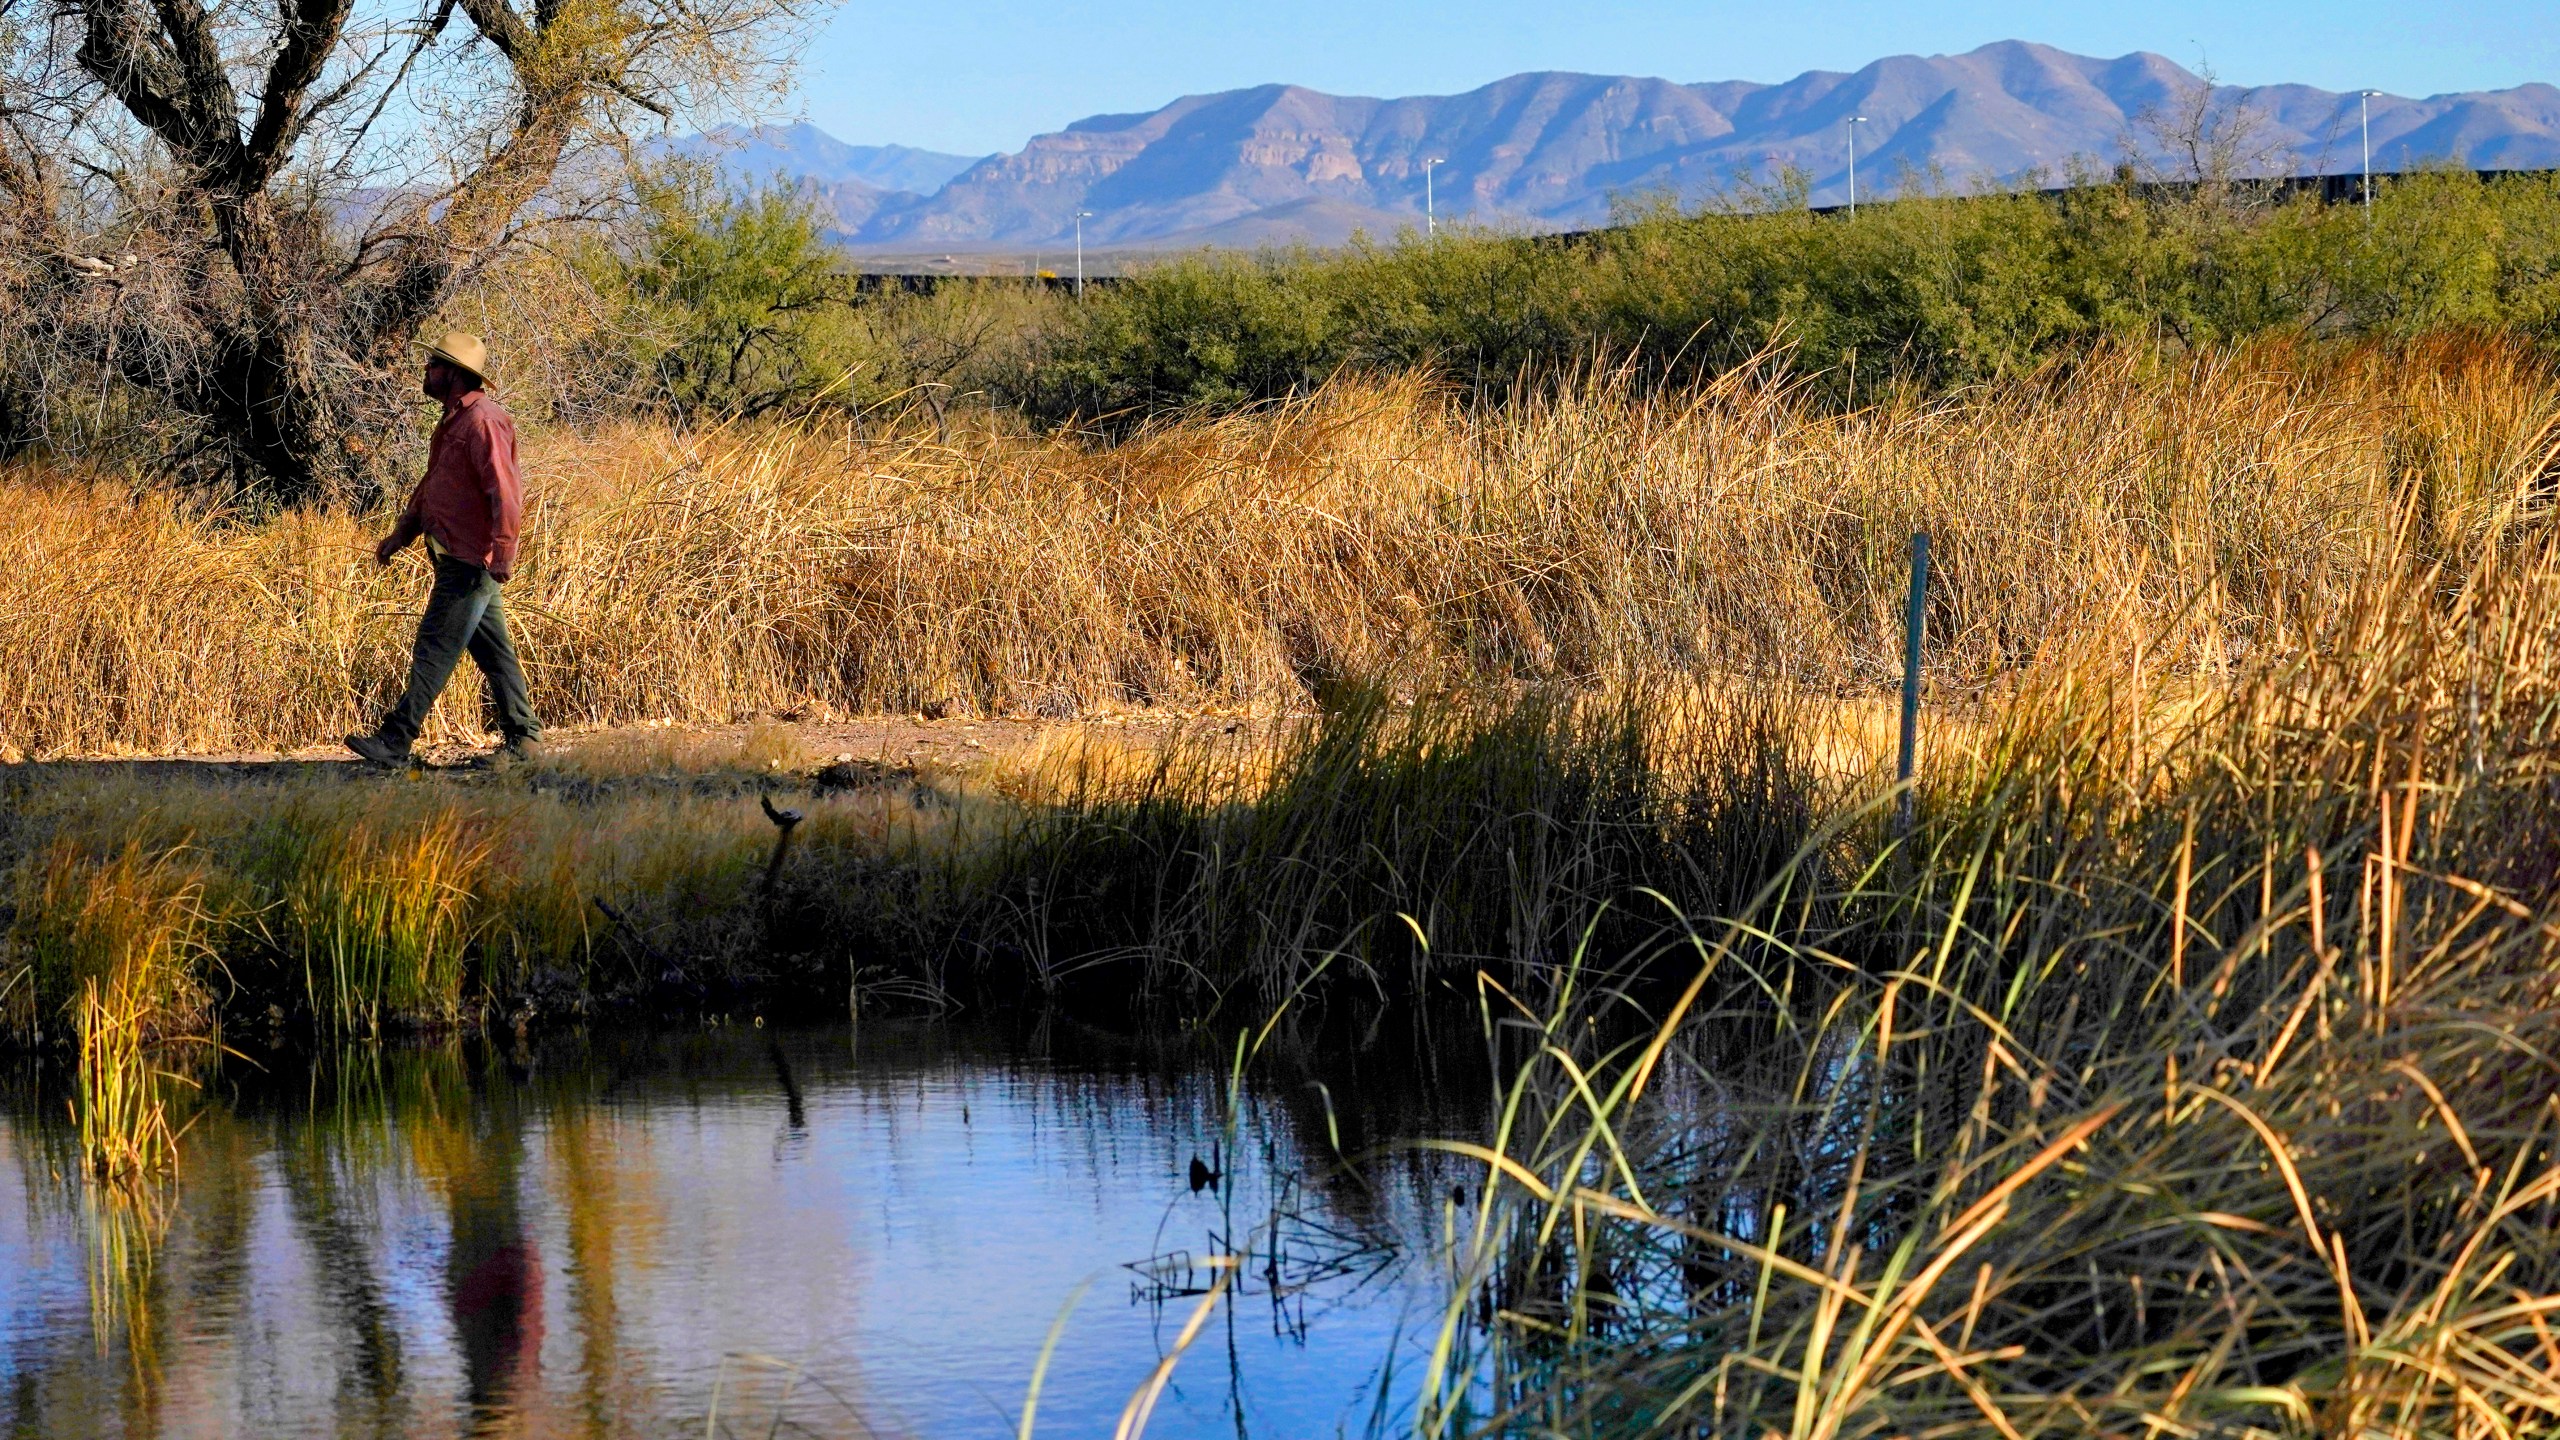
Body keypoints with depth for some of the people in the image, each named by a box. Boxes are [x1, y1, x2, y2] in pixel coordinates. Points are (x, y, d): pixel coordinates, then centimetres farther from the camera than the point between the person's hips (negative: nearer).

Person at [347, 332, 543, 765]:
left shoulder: (482, 422, -16)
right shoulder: (453, 421, 17)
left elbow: (506, 493, -22)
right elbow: (431, 486, 25)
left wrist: (501, 555, -27)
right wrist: (401, 534, 21)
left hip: (472, 563, -10)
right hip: (459, 562, 10)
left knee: (435, 649, -10)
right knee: (492, 652, 12)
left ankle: (396, 742, -11)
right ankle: (523, 737, 17)